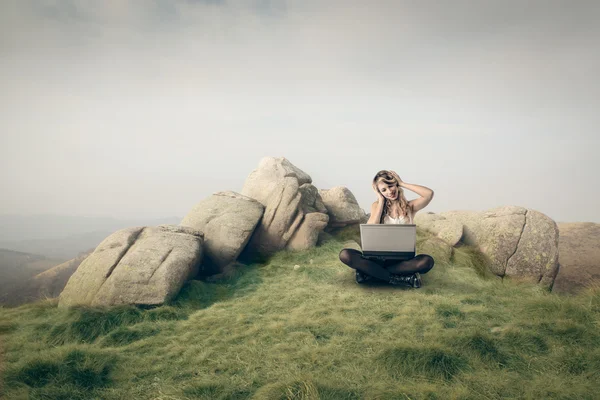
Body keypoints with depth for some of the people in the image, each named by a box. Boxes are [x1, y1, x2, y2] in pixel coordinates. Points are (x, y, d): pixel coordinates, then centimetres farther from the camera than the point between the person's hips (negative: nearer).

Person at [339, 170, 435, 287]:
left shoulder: (409, 206, 6)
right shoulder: (376, 206, 10)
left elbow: (429, 193, -14)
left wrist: (402, 183, -3)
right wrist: (381, 201, -2)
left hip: (403, 259, -1)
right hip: (379, 256, 1)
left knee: (427, 261, -34)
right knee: (345, 254, -27)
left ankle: (370, 272, -26)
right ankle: (402, 279, -27)